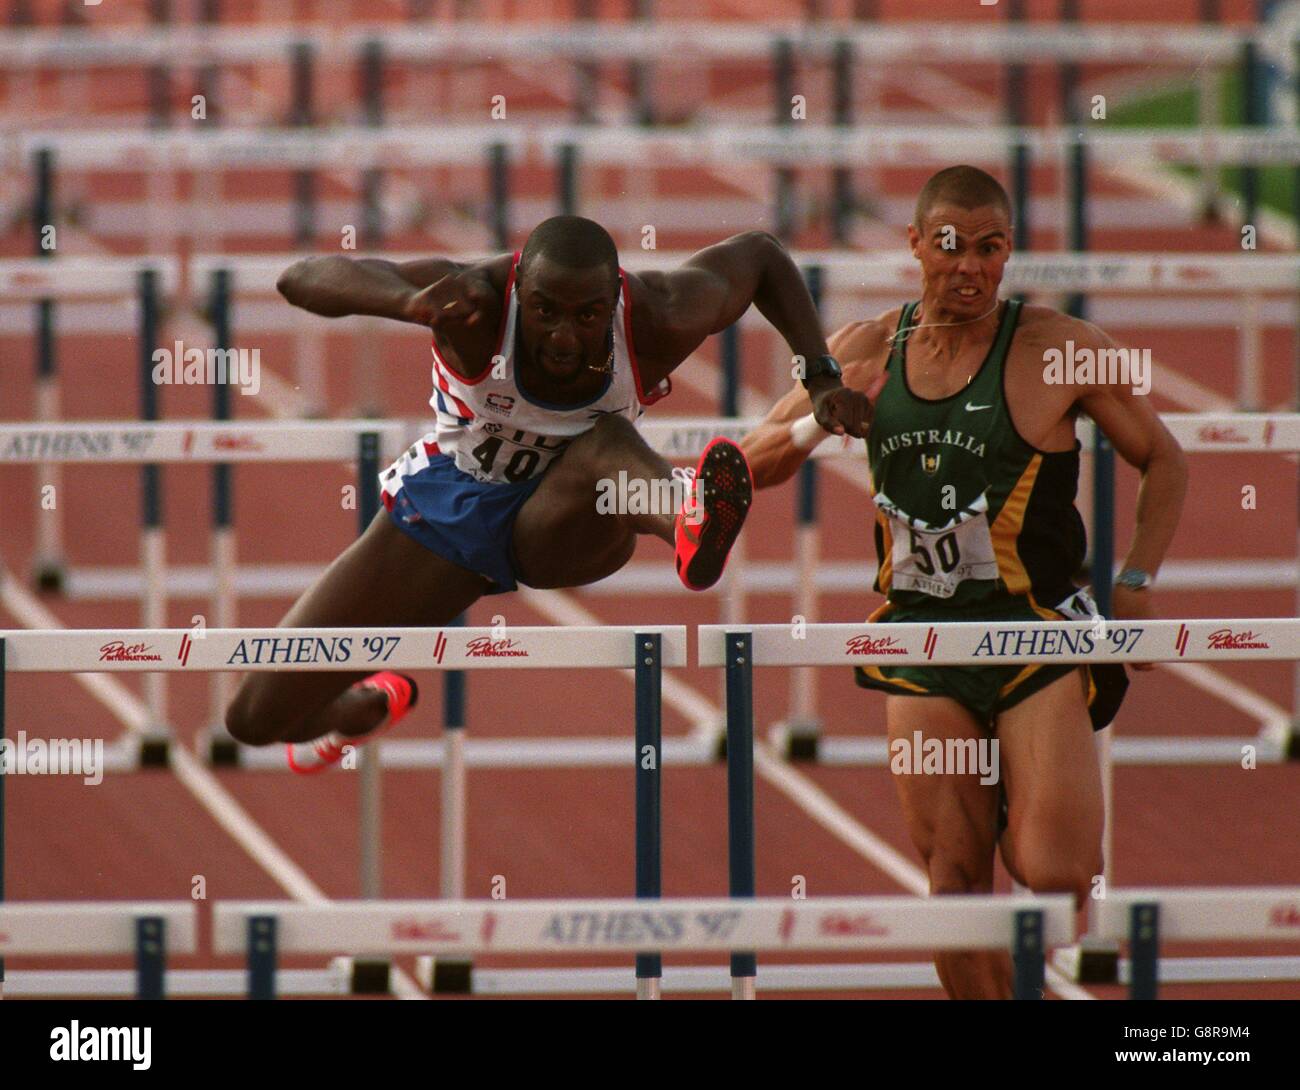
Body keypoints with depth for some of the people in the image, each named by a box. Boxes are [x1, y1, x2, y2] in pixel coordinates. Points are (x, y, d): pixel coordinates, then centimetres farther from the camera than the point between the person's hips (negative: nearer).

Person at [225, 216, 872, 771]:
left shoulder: (658, 321, -24)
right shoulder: (478, 301, -30)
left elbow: (759, 254, -3)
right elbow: (301, 280, -40)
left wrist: (820, 376, -10)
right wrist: (410, 301, -58)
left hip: (559, 523, -1)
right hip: (446, 512, 1)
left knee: (604, 442, -38)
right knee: (259, 717, -1)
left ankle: (692, 532, -70)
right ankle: (377, 701, 34)